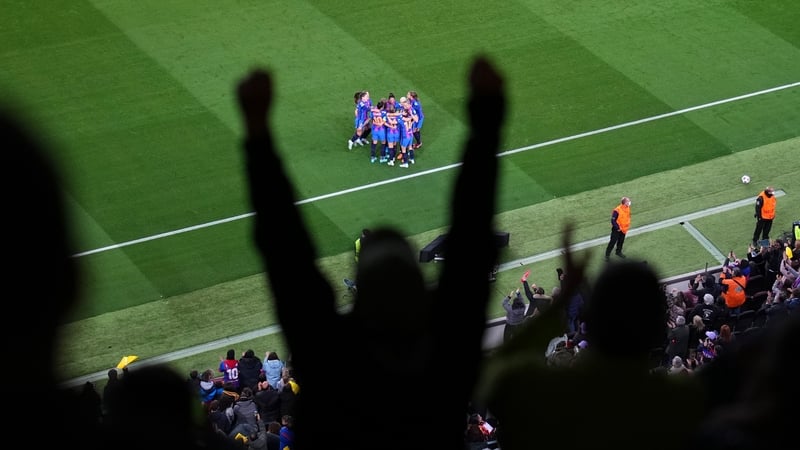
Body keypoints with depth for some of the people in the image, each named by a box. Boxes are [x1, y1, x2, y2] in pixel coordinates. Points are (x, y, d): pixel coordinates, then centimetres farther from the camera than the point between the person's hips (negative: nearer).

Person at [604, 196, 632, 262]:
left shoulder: (628, 208, -4)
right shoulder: (617, 211, -28)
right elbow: (613, 220, -23)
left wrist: (627, 225, 8)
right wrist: (618, 228, -19)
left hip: (624, 229, 7)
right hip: (617, 229, -7)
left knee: (621, 241, 21)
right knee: (612, 242, -1)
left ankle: (618, 251, 42)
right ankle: (607, 255, 9)